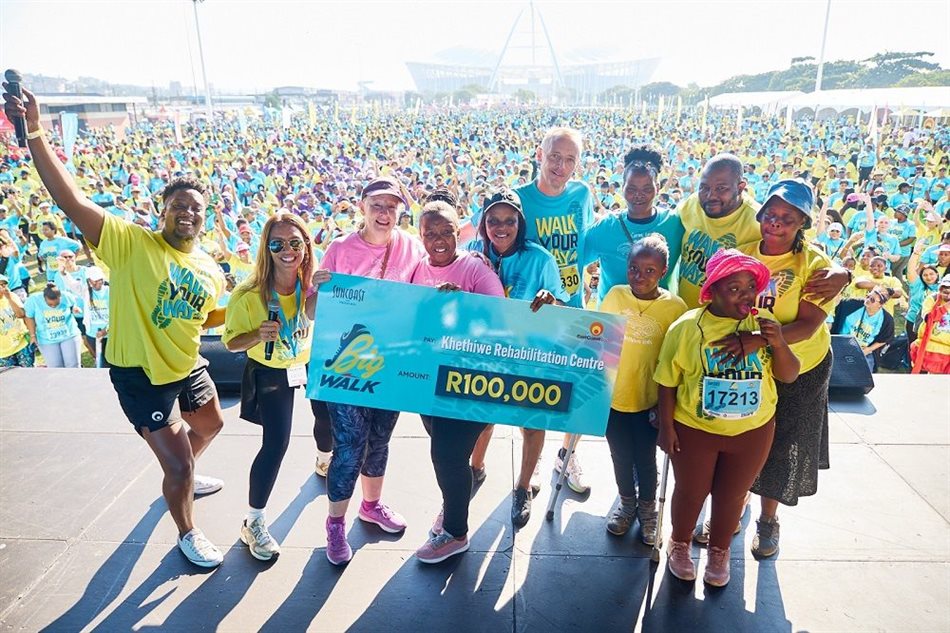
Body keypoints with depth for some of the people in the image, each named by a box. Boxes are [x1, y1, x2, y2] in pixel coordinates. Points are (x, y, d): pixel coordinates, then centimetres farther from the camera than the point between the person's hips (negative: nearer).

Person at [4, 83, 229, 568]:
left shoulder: (210, 270, -1)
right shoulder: (130, 242, -18)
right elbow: (71, 201, -31)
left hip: (188, 365, 7)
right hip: (141, 375, -7)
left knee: (210, 424, 30)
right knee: (179, 464, 0)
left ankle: (181, 480, 62)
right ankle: (186, 534, 29)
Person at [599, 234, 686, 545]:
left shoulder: (675, 307, -13)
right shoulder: (615, 295, -6)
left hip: (648, 400, -2)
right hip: (612, 395, 2)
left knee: (645, 459, 15)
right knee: (620, 456, 19)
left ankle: (647, 507, 42)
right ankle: (627, 502, 45)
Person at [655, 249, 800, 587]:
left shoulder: (762, 324, -6)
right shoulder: (686, 327, -15)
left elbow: (789, 376, -3)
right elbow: (667, 382, -8)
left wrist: (779, 344, -21)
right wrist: (666, 427, -7)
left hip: (752, 432, 3)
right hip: (694, 430, -2)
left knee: (732, 495, 19)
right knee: (690, 493, 16)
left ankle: (719, 552, 45)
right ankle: (680, 544, 44)